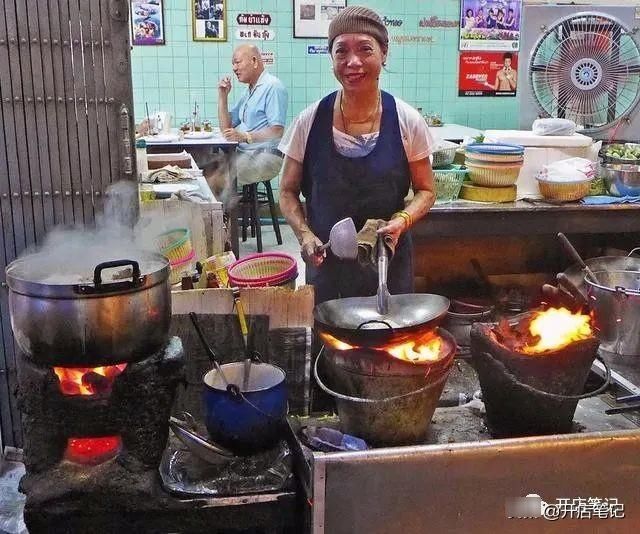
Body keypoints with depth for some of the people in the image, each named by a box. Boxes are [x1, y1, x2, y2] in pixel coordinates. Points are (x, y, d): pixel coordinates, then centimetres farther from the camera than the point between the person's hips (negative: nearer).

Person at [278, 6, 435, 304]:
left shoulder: (407, 122, -7)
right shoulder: (310, 122, -6)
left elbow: (425, 191, 3)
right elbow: (288, 192, 3)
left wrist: (402, 221, -16)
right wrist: (304, 234, -14)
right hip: (326, 261, 0)